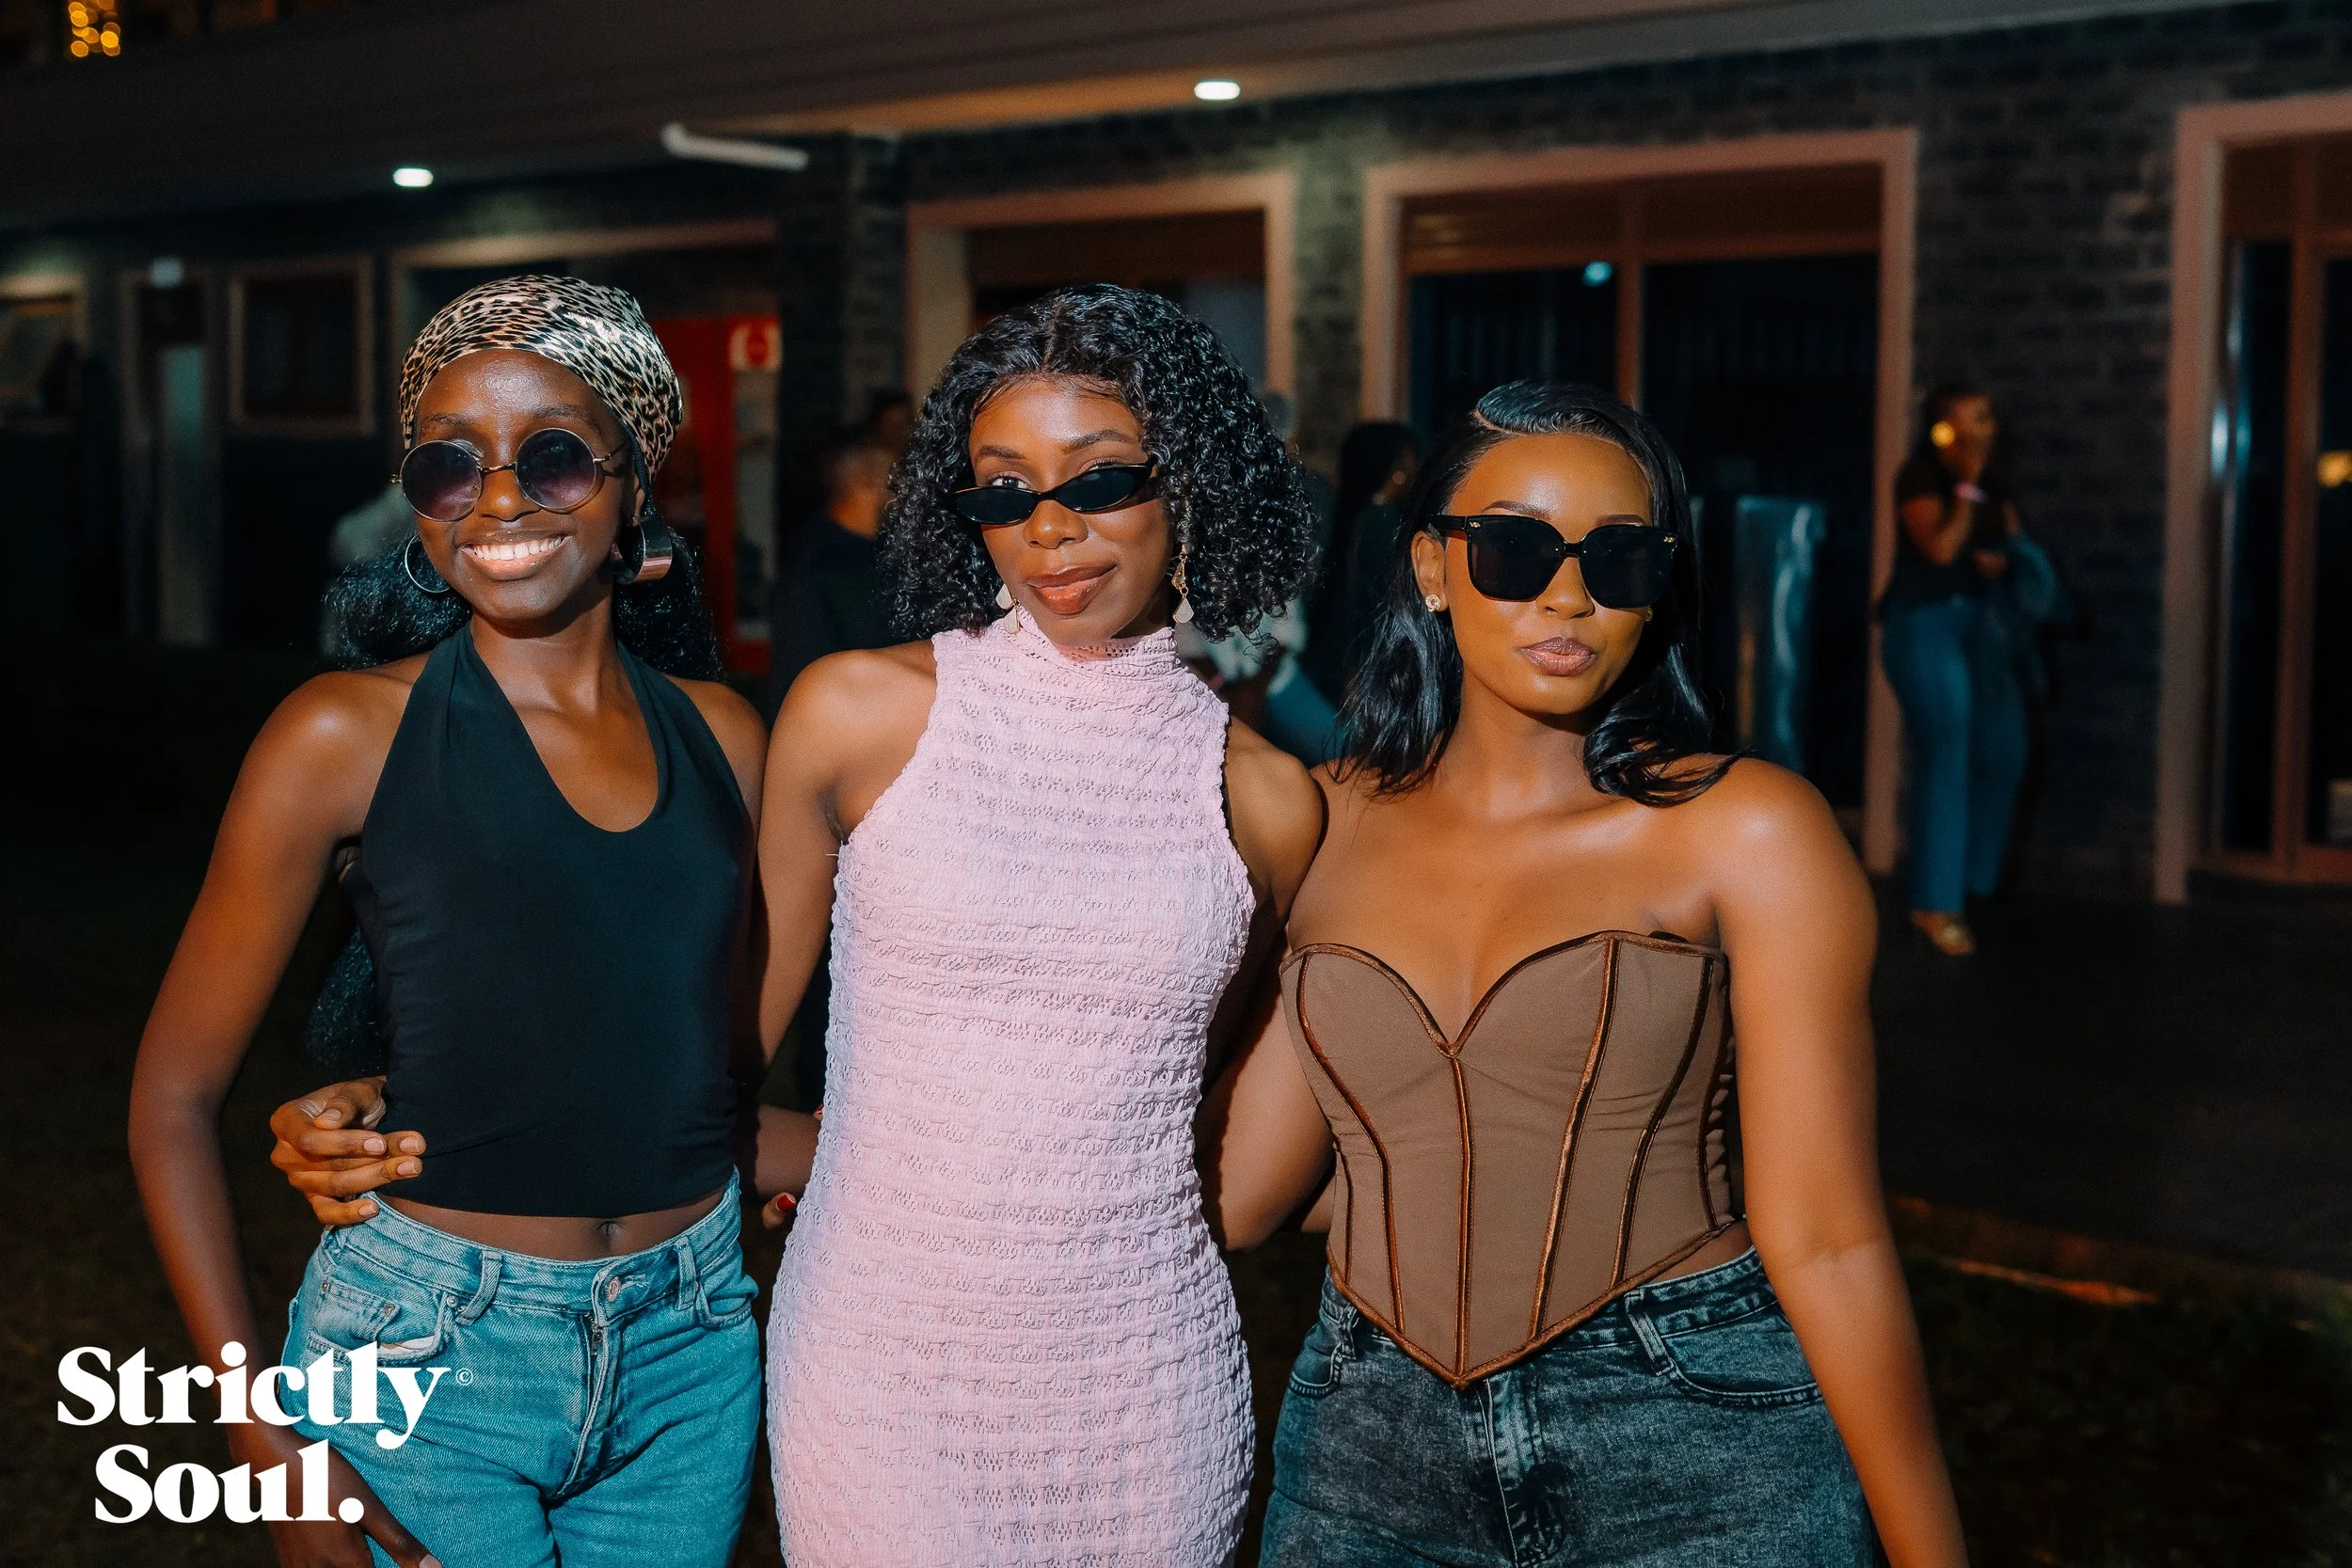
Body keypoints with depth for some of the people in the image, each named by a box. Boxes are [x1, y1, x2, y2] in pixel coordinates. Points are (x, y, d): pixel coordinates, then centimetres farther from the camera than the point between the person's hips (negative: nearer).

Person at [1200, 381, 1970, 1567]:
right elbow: (1230, 1191, 3)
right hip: (1373, 1435, 3)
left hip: (1698, 1441, -3)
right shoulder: (1331, 823, 4)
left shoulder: (1746, 832, -7)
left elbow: (1824, 1239, -9)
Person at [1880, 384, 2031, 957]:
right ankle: (1935, 903, -1)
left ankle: (1970, 877, 24)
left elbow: (2012, 539, 18)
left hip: (1979, 618, 7)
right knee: (1944, 755, -8)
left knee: (2002, 749, 5)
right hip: (1925, 622, -7)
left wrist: (2001, 558, -4)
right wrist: (1967, 487, -19)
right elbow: (1940, 548, -21)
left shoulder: (1993, 474, 9)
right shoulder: (1920, 477, -11)